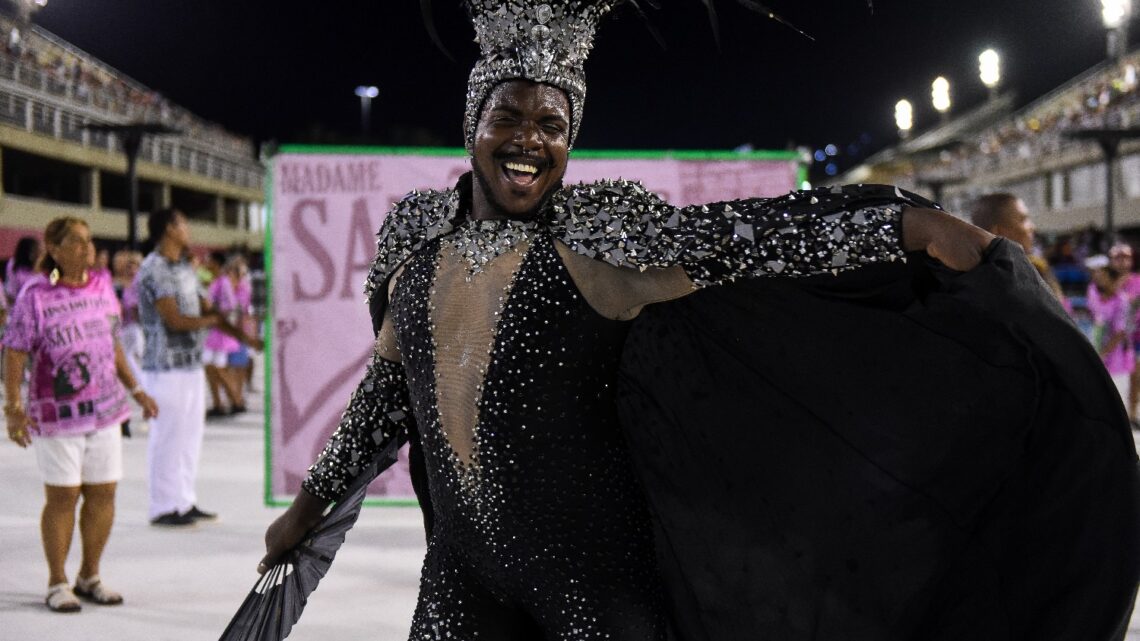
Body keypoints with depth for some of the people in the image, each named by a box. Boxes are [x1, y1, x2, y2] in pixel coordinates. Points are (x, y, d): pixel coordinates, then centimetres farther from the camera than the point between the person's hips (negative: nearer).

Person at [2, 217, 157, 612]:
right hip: (56, 413, -5)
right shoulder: (36, 296, -10)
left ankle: (89, 577, 22)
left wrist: (135, 390, 16)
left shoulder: (102, 286, 6)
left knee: (103, 494, 8)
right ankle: (57, 584, 16)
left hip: (104, 409, 5)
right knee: (62, 496, 1)